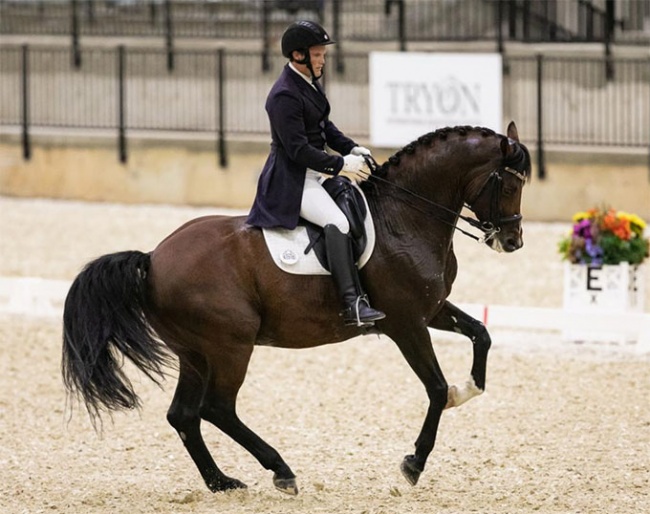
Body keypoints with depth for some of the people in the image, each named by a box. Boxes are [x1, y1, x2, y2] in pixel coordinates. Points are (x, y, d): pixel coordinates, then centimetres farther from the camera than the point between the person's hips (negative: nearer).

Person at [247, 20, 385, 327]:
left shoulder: (308, 83, 12)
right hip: (292, 180, -11)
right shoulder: (284, 95, -19)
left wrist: (350, 148, 5)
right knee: (337, 222, -27)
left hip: (313, 174, 11)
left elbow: (325, 127, 21)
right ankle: (352, 304, -34)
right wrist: (340, 165, -21)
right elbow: (298, 149, -22)